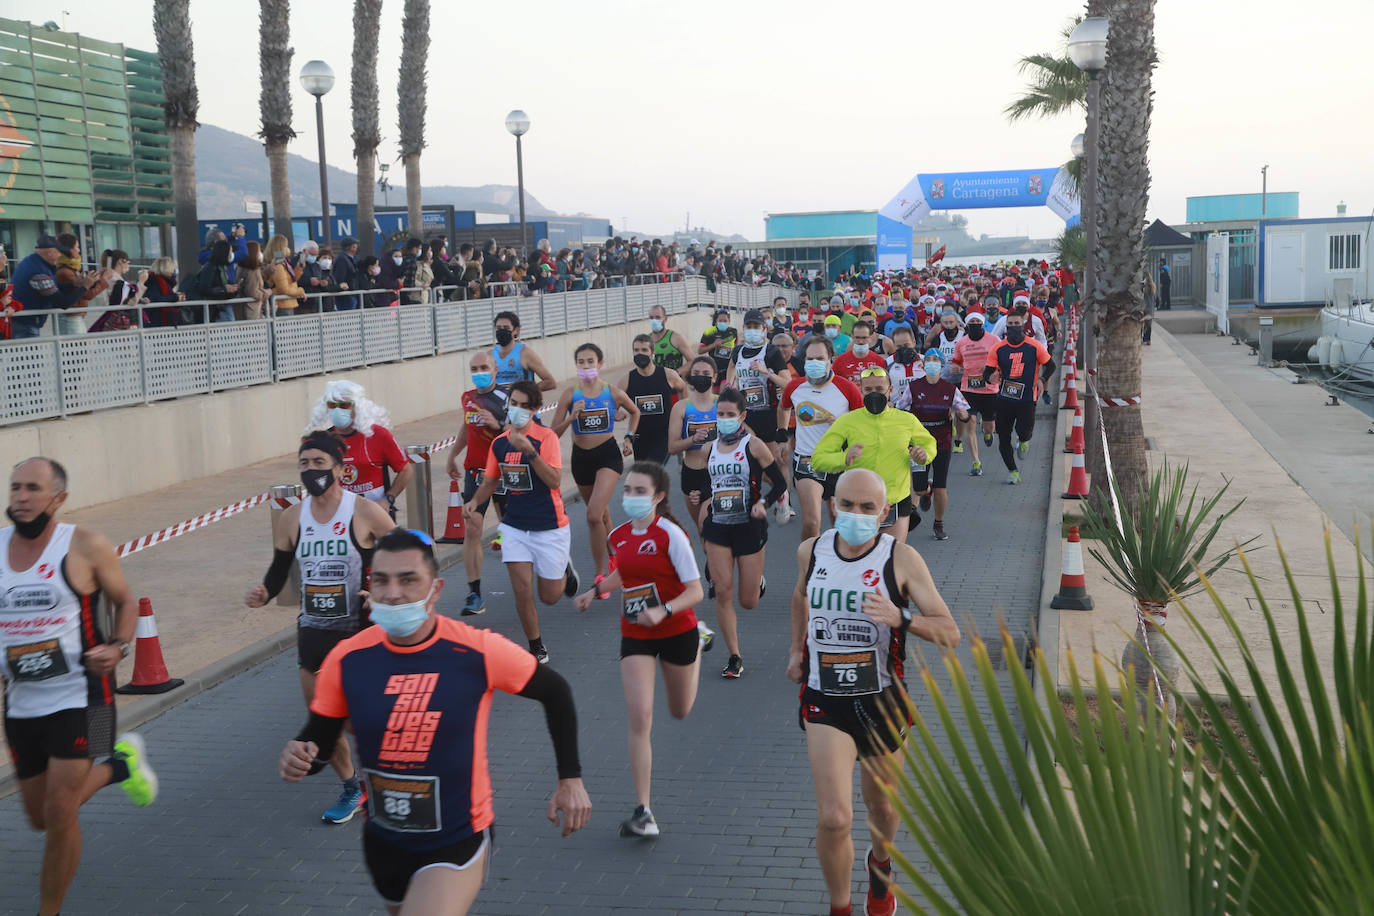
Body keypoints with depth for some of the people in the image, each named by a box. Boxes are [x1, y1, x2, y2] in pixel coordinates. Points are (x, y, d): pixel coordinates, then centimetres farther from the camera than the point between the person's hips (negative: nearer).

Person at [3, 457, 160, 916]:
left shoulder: (85, 547, -10)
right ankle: (118, 764, 40)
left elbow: (126, 602, 3)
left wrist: (117, 647, -15)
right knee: (40, 817, 15)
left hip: (79, 695, -5)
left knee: (58, 812, -9)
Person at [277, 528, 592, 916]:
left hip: (458, 841, -4)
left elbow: (555, 692, -3)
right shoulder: (347, 660, -11)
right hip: (382, 841, 4)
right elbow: (319, 738, 1)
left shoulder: (478, 652, -18)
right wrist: (298, 759, -22)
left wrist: (571, 778, -4)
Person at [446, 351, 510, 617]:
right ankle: (474, 594, -4)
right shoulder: (468, 397, 9)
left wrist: (498, 425, -27)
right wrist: (452, 456, 36)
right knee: (472, 531, -6)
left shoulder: (506, 397, -8)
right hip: (475, 472, 4)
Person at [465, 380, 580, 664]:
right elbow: (490, 482, 14)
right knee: (522, 591, -7)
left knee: (549, 596, 8)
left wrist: (529, 451, -35)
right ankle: (536, 648, 13)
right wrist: (474, 502, -6)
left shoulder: (546, 437, -14)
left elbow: (554, 481, -25)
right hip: (514, 526, 4)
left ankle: (564, 570, 43)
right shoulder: (499, 442, 3)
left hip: (549, 527, -3)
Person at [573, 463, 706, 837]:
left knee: (680, 711, 21)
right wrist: (595, 592, 8)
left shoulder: (670, 534, -17)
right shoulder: (618, 536, 0)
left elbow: (695, 592, -17)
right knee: (640, 718, -12)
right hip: (635, 637, 3)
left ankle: (697, 651, 53)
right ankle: (643, 812, -10)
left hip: (676, 631, -3)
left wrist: (663, 611, -32)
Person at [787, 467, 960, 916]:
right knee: (833, 819, -12)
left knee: (881, 804, 19)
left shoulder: (901, 558, -11)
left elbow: (950, 634, -14)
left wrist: (901, 618, -31)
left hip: (882, 700, 0)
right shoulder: (811, 551, -2)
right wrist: (796, 648, 24)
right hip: (824, 700, 1)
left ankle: (880, 865, 53)